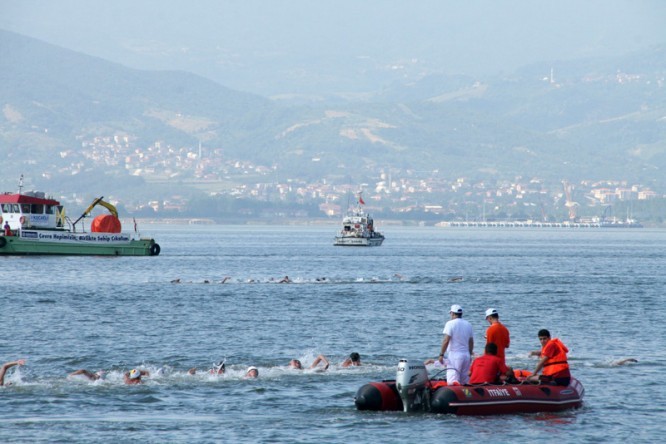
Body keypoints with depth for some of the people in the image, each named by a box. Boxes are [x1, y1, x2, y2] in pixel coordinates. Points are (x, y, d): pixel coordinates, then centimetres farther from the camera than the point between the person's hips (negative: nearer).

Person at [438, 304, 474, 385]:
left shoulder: (450, 324, -7)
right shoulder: (468, 324, 12)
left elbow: (446, 341, -13)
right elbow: (471, 342, 19)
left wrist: (441, 354, -8)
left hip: (455, 354, -6)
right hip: (466, 354, 6)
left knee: (452, 381, -14)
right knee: (464, 382, 10)